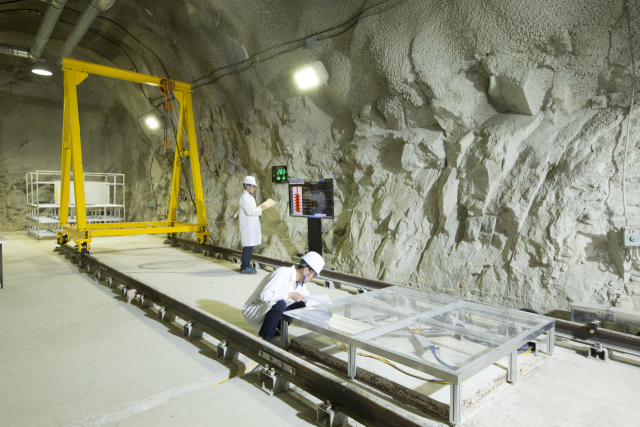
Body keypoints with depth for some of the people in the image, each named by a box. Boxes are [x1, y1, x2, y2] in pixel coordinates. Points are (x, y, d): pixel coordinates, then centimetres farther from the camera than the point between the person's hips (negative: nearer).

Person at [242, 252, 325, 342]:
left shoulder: (300, 282, 4)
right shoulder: (283, 273, -23)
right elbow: (264, 295, -33)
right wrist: (289, 295, -31)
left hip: (268, 309, 8)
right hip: (253, 310, -8)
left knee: (301, 305, -5)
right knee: (280, 303, -35)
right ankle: (265, 340, -20)